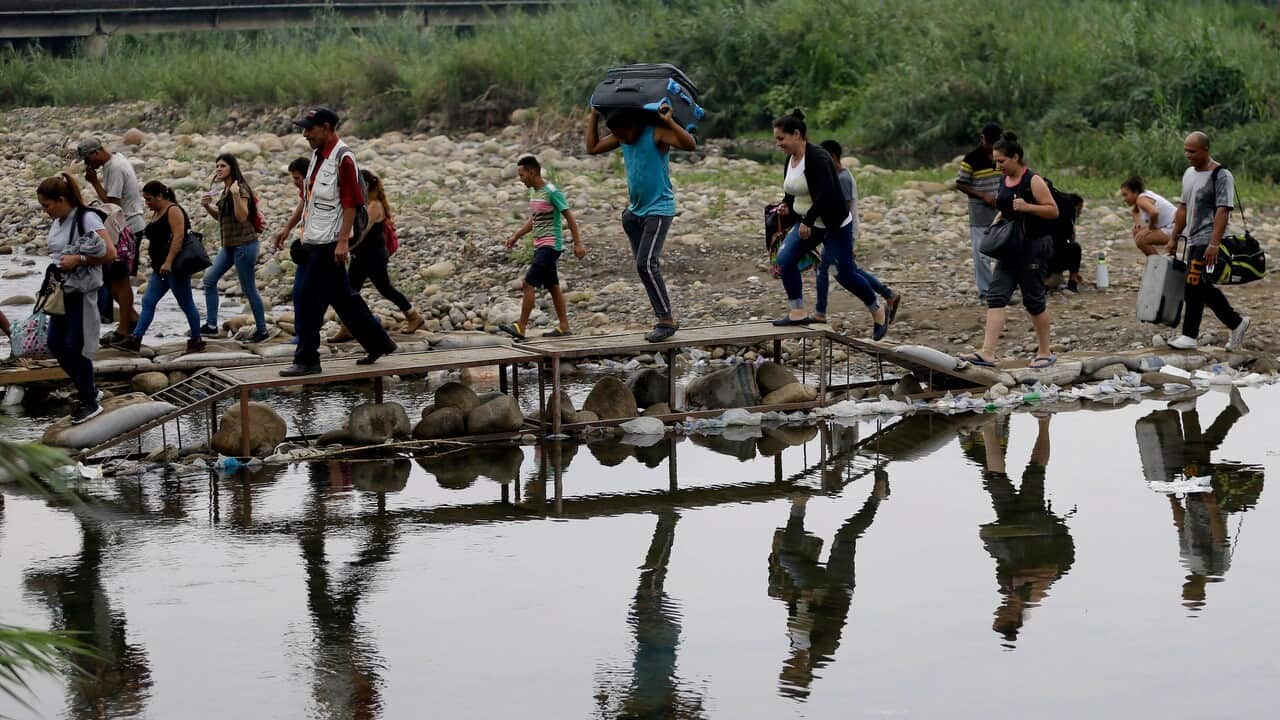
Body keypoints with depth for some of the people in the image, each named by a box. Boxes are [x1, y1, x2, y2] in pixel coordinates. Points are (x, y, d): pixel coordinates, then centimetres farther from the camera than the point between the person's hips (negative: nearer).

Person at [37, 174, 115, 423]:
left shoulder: (86, 219, -15)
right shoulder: (57, 223, 10)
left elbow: (110, 254, -19)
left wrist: (78, 259, -24)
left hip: (82, 293, -8)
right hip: (61, 291, 9)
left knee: (75, 347, -6)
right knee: (55, 343, 8)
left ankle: (90, 402, 7)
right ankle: (87, 389, 24)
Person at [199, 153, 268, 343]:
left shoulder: (241, 189, -14)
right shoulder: (224, 191, 12)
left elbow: (242, 217, -23)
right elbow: (219, 216, 22)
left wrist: (236, 195, -32)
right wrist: (207, 206, 5)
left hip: (244, 244, -10)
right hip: (229, 245, 10)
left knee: (248, 289, -3)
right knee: (210, 279, 6)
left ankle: (261, 330, 6)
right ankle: (211, 325, 10)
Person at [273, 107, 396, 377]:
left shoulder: (343, 158, -14)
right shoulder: (318, 155, 14)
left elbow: (351, 204, -17)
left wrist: (343, 241, -21)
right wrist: (288, 227, 21)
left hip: (329, 244, -9)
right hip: (313, 242, 9)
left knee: (307, 297, -7)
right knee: (342, 297, 15)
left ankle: (307, 360, 0)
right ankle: (377, 343, 25)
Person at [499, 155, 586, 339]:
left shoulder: (552, 192, -14)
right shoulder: (533, 192, 12)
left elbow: (569, 217, -12)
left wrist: (578, 243, -14)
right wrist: (516, 236, 19)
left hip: (550, 245, -9)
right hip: (540, 246, 9)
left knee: (528, 284, -14)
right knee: (552, 286, 11)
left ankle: (521, 327, -14)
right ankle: (564, 327, 15)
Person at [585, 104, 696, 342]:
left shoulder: (657, 133, -16)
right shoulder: (622, 137, 7)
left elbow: (690, 145, -29)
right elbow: (592, 147, 18)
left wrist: (670, 122, -37)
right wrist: (594, 117, 11)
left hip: (659, 209, -9)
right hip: (636, 210, 9)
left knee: (647, 264, -18)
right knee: (644, 266, 7)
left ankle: (666, 320, -15)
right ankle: (667, 317, 13)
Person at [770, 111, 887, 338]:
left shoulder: (817, 158, -22)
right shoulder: (791, 160, 5)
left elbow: (826, 193, -31)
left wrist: (808, 221, -33)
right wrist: (787, 207, 0)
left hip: (835, 224, -8)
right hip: (807, 223, 8)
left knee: (845, 274, -2)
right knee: (785, 258, -11)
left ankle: (878, 312, 20)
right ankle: (798, 313, -6)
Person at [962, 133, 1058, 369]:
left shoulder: (1033, 181, -12)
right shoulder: (1004, 182, 11)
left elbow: (1054, 211, -13)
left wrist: (1027, 207, -25)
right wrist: (996, 223, 8)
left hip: (1034, 247, -7)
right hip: (1011, 249, 7)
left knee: (1033, 300, 0)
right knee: (996, 296, -4)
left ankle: (1045, 353, 15)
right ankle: (987, 353, -10)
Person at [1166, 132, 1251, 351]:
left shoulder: (1221, 175, -12)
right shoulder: (1189, 174, 15)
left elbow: (1223, 211, -19)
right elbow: (1183, 207, 22)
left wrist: (1214, 244, -26)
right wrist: (1174, 238, 19)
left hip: (1208, 241, -9)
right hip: (1194, 240, 9)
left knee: (1194, 284, -12)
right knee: (1204, 287, 9)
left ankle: (1190, 335, -5)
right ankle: (1236, 324, 18)